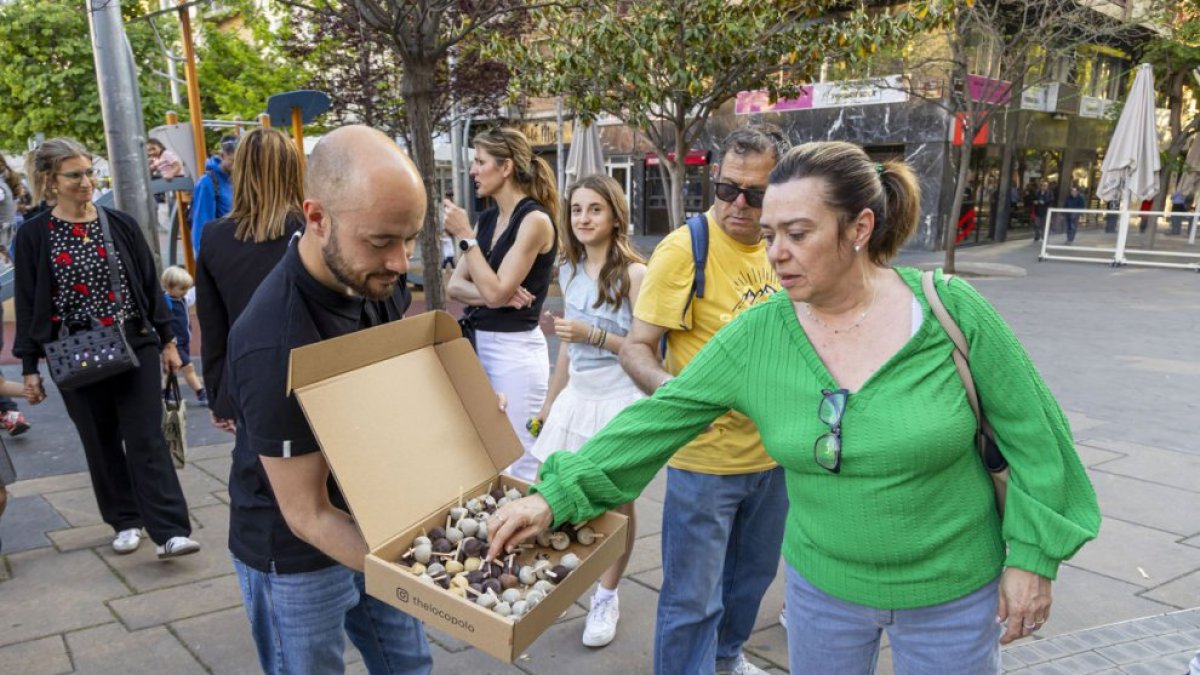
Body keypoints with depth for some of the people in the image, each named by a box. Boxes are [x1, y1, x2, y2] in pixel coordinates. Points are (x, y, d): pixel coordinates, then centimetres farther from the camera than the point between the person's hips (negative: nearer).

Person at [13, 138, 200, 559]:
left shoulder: (121, 225, 2)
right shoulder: (34, 235, -1)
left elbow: (150, 284, 7)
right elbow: (27, 304, 1)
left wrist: (167, 340, 6)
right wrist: (30, 368, 0)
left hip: (136, 347, 0)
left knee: (147, 440, -3)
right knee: (100, 443, 11)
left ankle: (169, 531, -4)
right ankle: (126, 522, 26)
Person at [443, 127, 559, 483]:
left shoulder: (535, 219, -13)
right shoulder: (487, 219, 10)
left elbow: (495, 291, -19)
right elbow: (455, 285, 6)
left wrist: (465, 236, -15)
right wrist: (492, 295, -13)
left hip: (514, 348, -8)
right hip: (476, 342, 8)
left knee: (518, 464, -2)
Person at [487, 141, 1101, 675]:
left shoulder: (952, 311, -17)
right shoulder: (755, 336, -13)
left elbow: (1029, 432, -8)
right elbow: (657, 420, -12)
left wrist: (1032, 557, -6)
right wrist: (555, 496, -16)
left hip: (952, 594, -1)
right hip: (824, 584, 2)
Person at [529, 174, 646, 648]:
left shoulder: (633, 274, -13)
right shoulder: (569, 272, 7)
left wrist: (595, 334, -22)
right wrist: (548, 405, 17)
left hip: (619, 400, -6)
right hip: (575, 396, 6)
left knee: (617, 504, 7)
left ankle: (607, 598, 25)